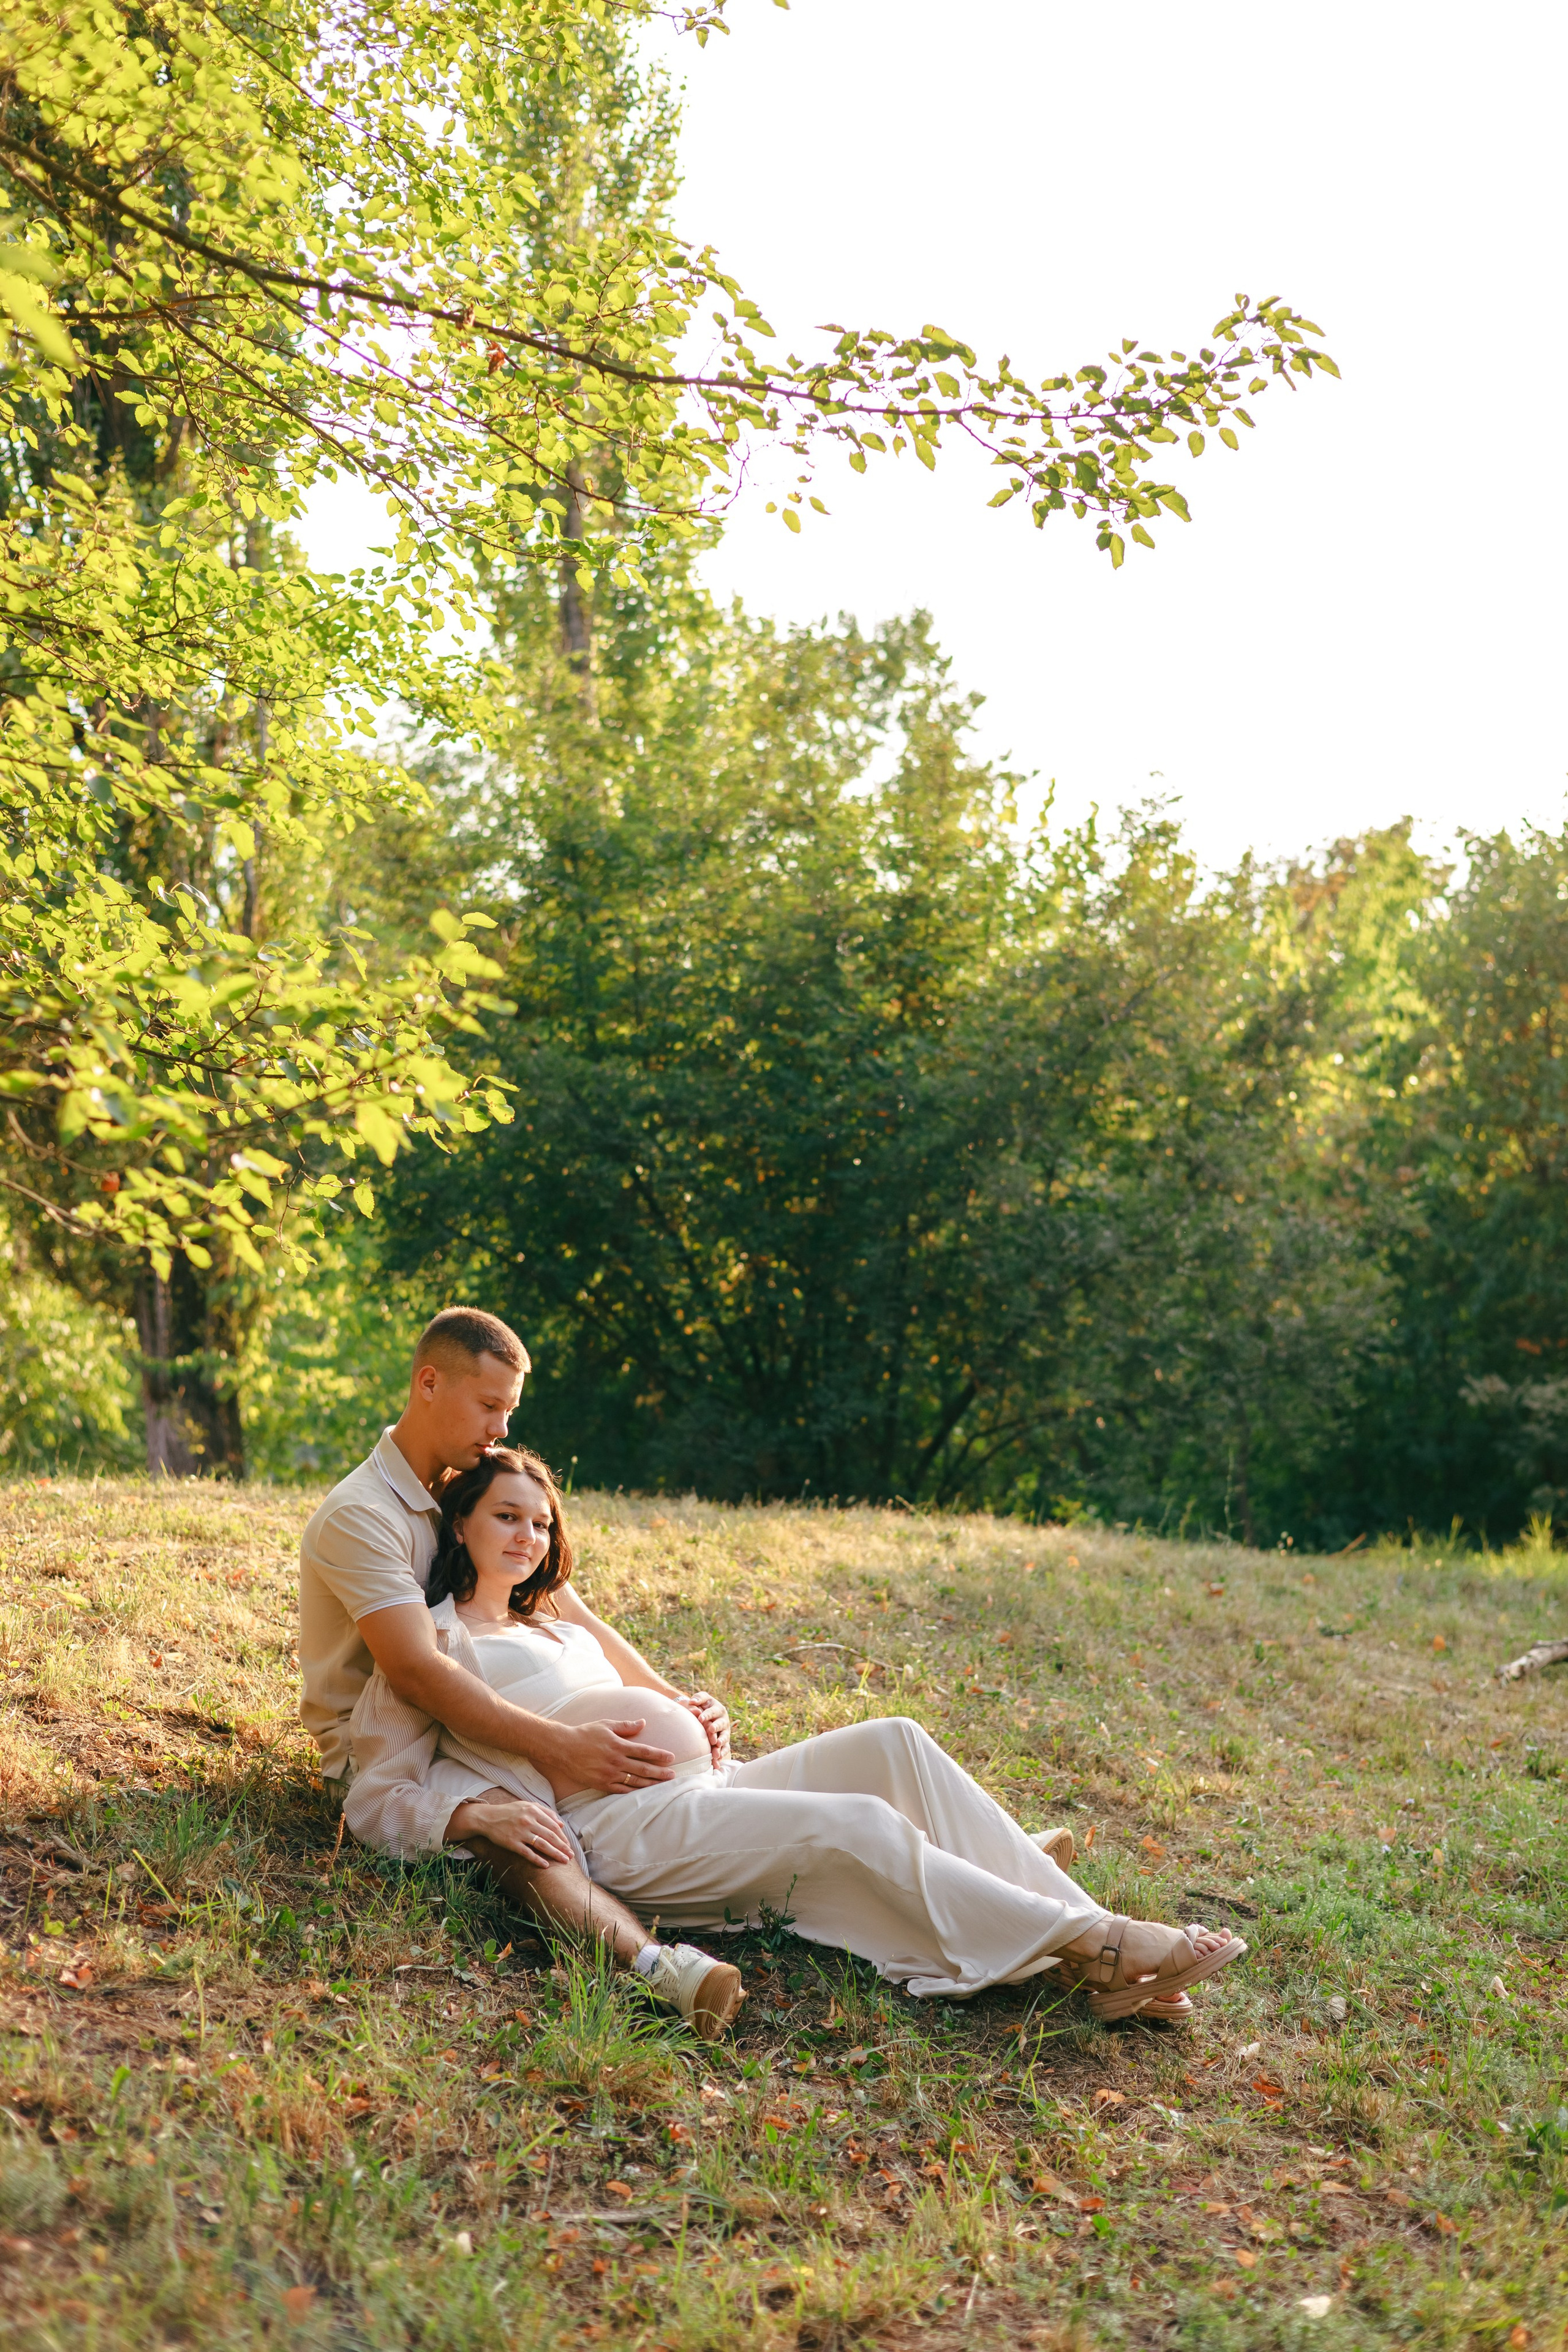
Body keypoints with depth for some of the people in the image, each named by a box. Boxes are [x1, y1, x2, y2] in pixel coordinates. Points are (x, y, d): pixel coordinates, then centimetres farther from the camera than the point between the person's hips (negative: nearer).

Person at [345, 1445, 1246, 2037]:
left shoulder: (556, 1617, 30)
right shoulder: (433, 1643, 7)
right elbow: (376, 1803, 0)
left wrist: (697, 1716, 10)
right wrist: (477, 1818, -19)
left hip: (701, 1781, 8)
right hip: (628, 1823, -8)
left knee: (894, 1742, -15)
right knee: (857, 1826, -27)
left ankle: (1090, 1937, -23)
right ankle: (1091, 1943, -25)